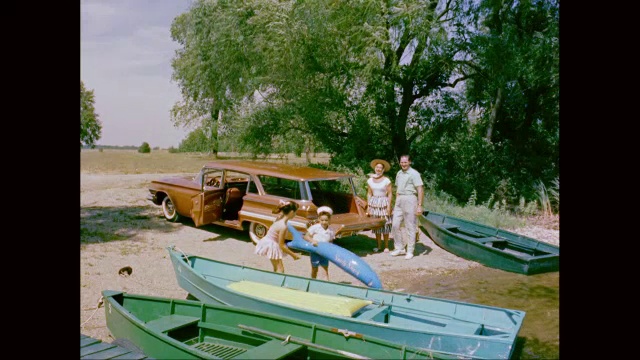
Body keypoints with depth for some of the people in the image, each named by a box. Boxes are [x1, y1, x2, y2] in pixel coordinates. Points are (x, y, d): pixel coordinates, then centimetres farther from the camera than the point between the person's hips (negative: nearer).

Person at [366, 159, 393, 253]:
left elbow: (390, 194, -7)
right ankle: (378, 245, 18)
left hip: (384, 203, -4)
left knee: (385, 225, -1)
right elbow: (369, 194, 10)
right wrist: (368, 206, 6)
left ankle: (386, 246, 8)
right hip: (374, 204, 4)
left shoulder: (386, 180, -6)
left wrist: (389, 206, -12)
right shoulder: (370, 180, 7)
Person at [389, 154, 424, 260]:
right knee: (395, 225, 6)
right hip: (399, 200, 7)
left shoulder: (414, 173, -9)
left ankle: (410, 251, 7)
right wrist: (396, 203, 19)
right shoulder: (399, 173, 14)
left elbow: (420, 190, -13)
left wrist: (419, 206, -17)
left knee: (410, 227, -1)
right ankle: (399, 248, 18)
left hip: (410, 199, -7)